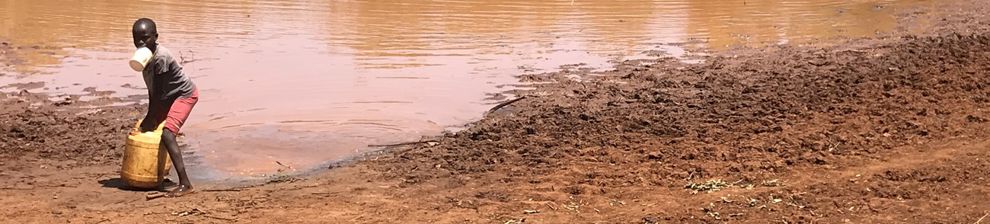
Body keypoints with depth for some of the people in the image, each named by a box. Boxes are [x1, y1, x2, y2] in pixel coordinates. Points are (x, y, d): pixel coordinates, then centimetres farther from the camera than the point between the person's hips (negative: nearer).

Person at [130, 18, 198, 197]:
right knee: (151, 129, 16)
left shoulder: (160, 57, -30)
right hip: (169, 96, 10)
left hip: (184, 95, -10)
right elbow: (151, 88, 2)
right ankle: (159, 170, 38)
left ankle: (185, 184, -30)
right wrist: (150, 116, 0)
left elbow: (158, 93, -25)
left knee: (167, 134, -24)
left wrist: (149, 119, -18)